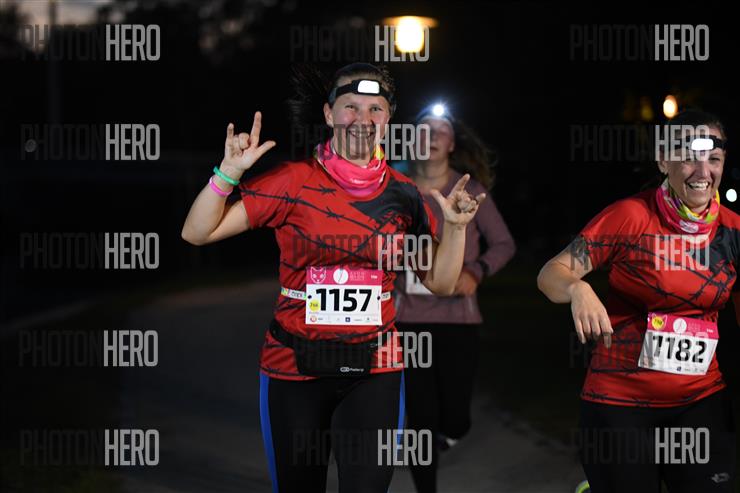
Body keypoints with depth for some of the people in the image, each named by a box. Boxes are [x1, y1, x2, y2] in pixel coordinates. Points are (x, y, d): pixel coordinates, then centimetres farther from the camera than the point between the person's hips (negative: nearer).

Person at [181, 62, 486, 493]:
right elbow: (197, 232, -6)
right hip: (295, 367, -1)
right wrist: (230, 171, -18)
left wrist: (456, 227, -6)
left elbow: (440, 283, 8)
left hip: (374, 372, 1)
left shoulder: (403, 194, 3)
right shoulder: (295, 181, -5)